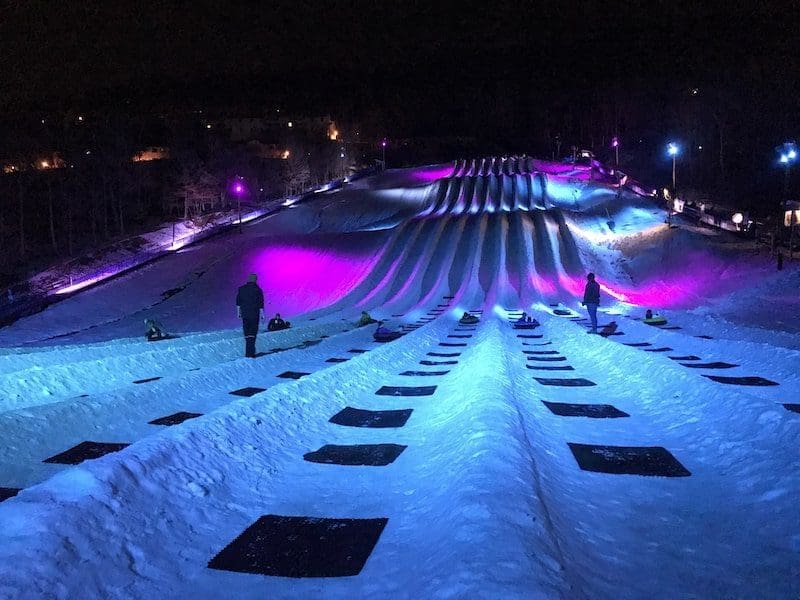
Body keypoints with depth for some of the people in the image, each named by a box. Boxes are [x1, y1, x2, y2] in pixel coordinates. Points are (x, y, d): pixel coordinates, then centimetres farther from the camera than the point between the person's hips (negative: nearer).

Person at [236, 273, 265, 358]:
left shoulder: (241, 289, 3)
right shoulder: (258, 290, -7)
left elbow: (238, 302, 8)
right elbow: (261, 304, -7)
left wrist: (238, 312, 17)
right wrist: (262, 314, 1)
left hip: (244, 314, 3)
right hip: (254, 315, -3)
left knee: (247, 334, 13)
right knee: (252, 334, 0)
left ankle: (248, 352, 20)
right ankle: (250, 352, -8)